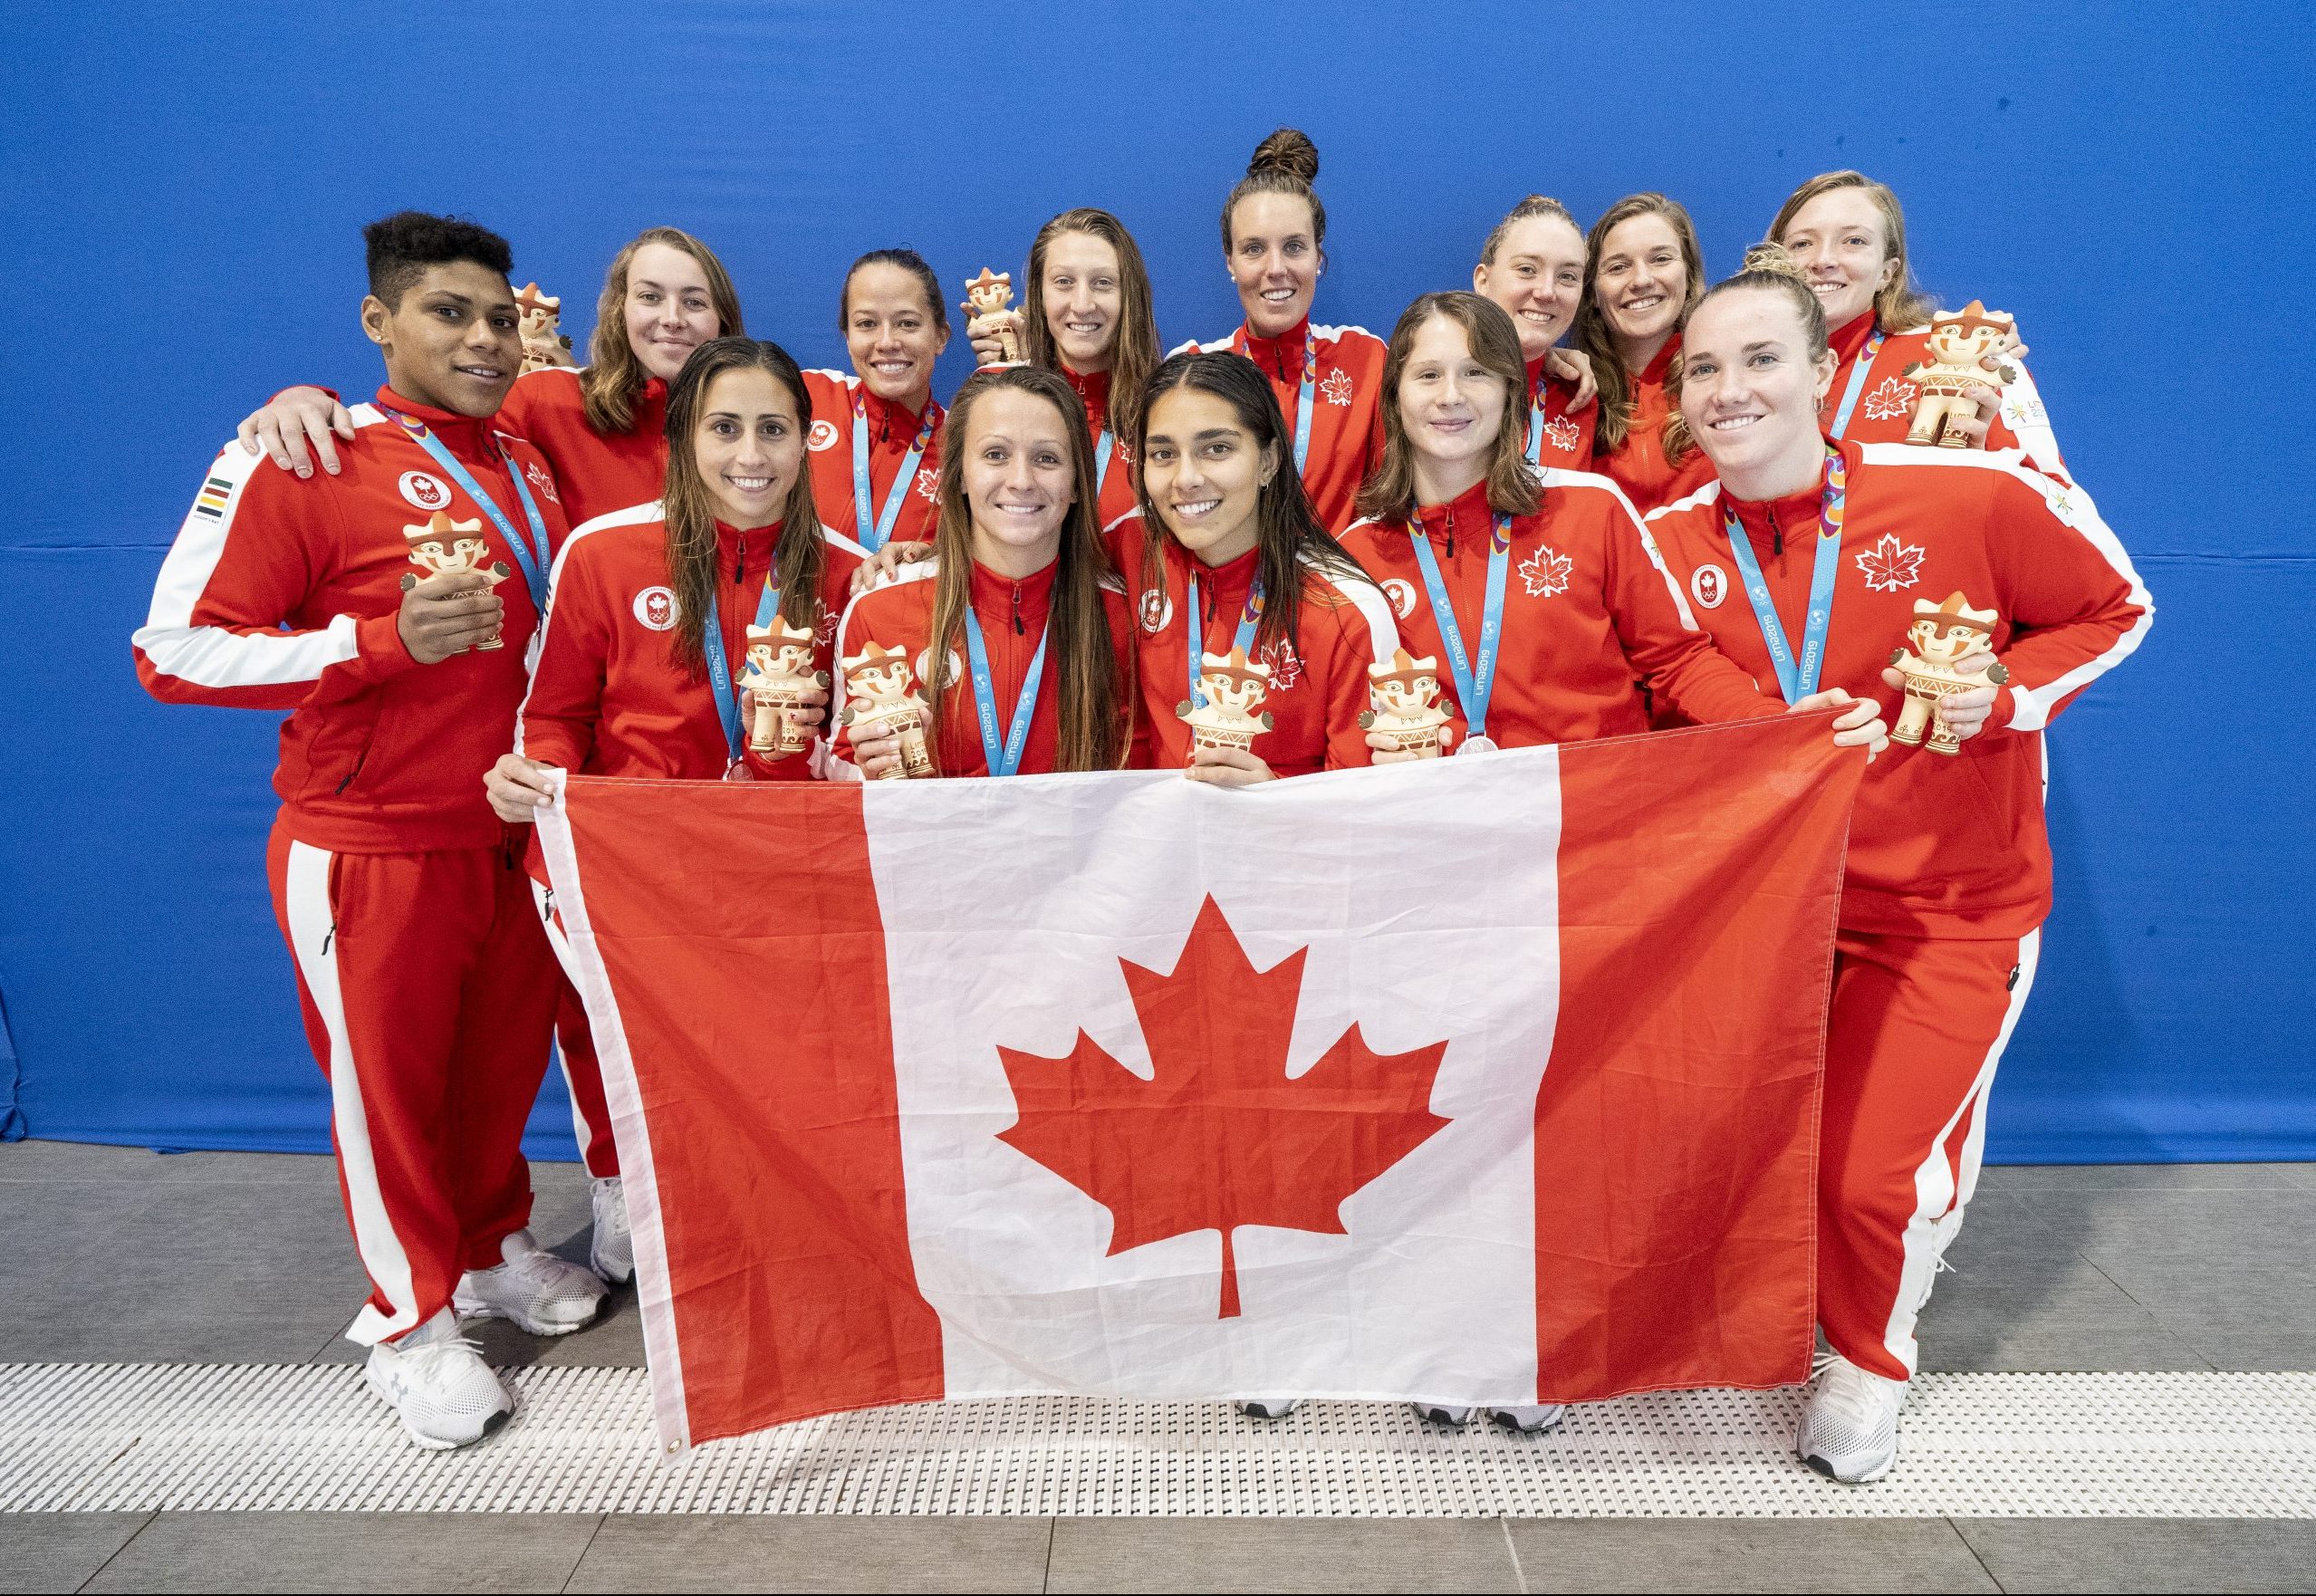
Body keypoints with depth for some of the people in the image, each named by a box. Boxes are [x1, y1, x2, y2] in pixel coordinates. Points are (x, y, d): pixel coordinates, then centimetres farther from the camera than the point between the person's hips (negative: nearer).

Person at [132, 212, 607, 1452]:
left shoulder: (528, 467, 8)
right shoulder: (300, 463, -11)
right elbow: (175, 651, -14)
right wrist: (384, 639, -23)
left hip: (512, 832, 6)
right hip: (367, 848, -5)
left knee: (505, 1057, 17)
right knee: (386, 1080, 8)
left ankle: (495, 1250, 41)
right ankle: (412, 1320, 29)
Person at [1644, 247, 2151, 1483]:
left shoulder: (1972, 493, -15)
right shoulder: (1670, 542, -7)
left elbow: (2114, 608, 0)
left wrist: (2005, 692, -15)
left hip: (1949, 903, -3)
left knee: (1868, 1172, -7)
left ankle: (1867, 1358, 27)